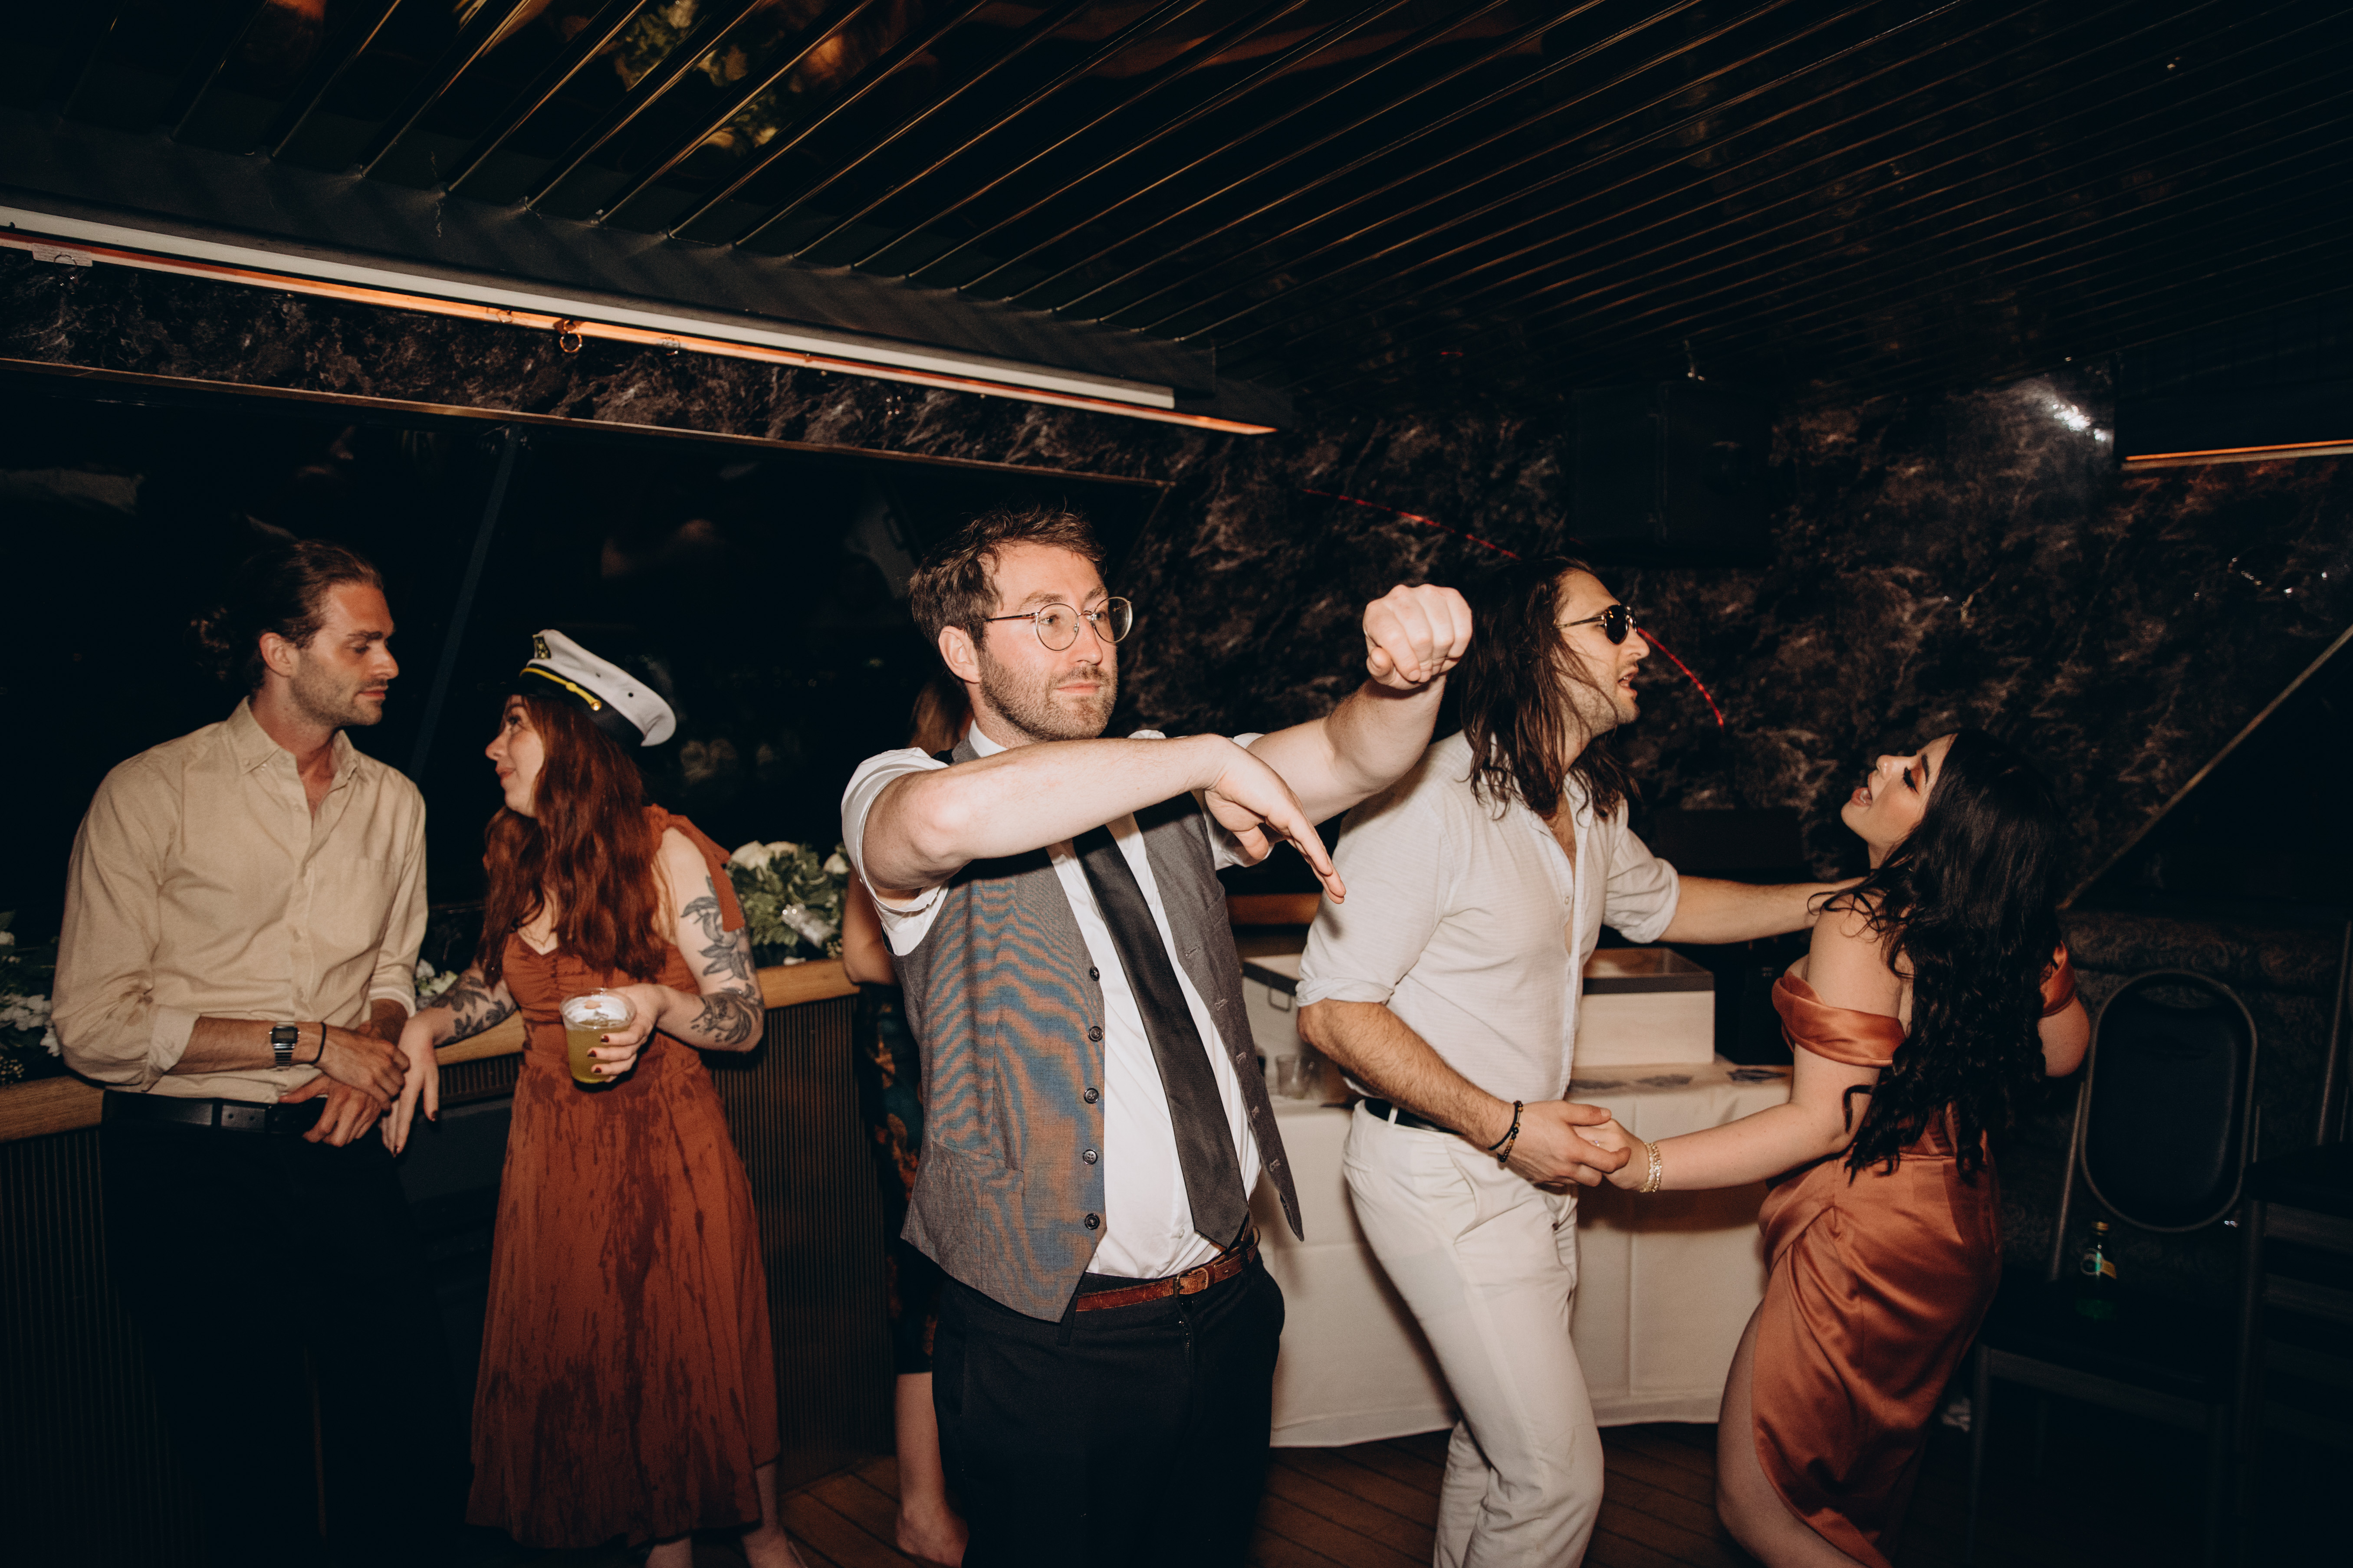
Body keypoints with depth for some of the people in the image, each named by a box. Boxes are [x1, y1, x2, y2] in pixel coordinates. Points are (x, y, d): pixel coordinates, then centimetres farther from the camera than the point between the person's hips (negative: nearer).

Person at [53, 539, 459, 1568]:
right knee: (253, 1472, 6)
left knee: (421, 1441, 3)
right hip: (192, 1167, -4)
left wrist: (373, 1056, -2)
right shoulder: (149, 794, -6)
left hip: (339, 1151, 4)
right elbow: (93, 1026, -10)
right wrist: (311, 1039, -13)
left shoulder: (393, 801, 10)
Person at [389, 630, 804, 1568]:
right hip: (554, 1147, 6)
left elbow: (745, 1019, -14)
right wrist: (429, 1024, 1)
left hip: (665, 1143, -5)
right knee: (587, 1356, 13)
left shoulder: (667, 853, -15)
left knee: (699, 1351, 7)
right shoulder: (522, 859, 2)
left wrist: (658, 1006, -32)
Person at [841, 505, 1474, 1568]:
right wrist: (1206, 758, -27)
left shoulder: (1167, 791, 8)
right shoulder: (897, 794, -9)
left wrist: (1408, 672, -23)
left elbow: (1355, 757, -1)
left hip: (1228, 1310, 6)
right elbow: (950, 817, -34)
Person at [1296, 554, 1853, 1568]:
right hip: (1440, 1173, -8)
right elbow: (1332, 1010, -22)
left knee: (1499, 1434, 20)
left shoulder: (1588, 801, 5)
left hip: (1529, 1160, 9)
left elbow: (1659, 903, 26)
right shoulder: (1429, 801, -24)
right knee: (1559, 1474, -3)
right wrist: (1503, 1126, -23)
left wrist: (1841, 900, 21)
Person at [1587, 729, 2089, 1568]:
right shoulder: (2013, 932, -2)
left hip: (1869, 1241, -9)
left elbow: (1825, 1123, -27)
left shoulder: (1861, 926, -24)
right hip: (1961, 1225, 9)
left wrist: (1649, 1167, -33)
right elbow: (2065, 1047, 15)